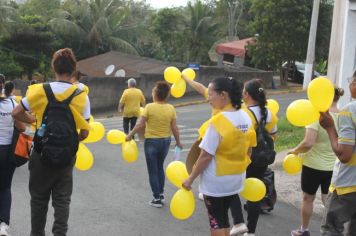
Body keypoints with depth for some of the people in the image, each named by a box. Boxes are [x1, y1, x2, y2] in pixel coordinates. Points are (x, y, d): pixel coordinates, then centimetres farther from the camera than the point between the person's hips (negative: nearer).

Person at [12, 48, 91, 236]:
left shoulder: (40, 90, -9)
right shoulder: (81, 96, -6)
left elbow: (16, 113, -4)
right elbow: (84, 132, -6)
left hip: (42, 153, 0)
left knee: (39, 198, 16)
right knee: (62, 200, 10)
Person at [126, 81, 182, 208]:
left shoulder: (149, 107, -16)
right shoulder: (171, 108, -7)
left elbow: (141, 124, -13)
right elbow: (174, 128, -4)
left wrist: (130, 135, 1)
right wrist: (178, 142, 10)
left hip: (151, 141, -4)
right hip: (165, 141, 4)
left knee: (153, 170, 8)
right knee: (160, 167, 24)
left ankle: (157, 199, 10)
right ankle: (161, 194, 28)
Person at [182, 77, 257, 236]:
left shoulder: (217, 122, -23)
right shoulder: (246, 117, -2)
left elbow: (206, 156, -20)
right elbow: (248, 149, 8)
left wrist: (191, 179, -10)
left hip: (216, 181, -7)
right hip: (236, 178, 7)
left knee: (216, 222, 10)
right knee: (223, 219, 22)